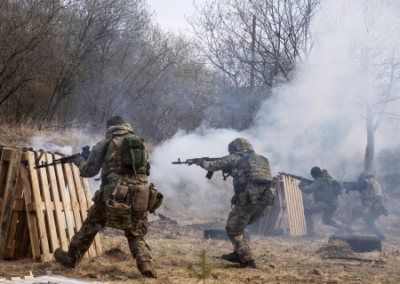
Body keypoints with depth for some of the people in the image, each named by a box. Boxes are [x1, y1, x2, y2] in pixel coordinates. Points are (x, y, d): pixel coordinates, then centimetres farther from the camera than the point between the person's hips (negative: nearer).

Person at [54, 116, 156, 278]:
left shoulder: (106, 143, 4)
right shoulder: (141, 143, 15)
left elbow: (88, 171, 9)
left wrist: (79, 161, 32)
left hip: (114, 195, -2)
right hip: (139, 197, 3)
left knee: (91, 225, 17)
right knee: (136, 234, 16)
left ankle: (70, 258, 30)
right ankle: (145, 263, -9)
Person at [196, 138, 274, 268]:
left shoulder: (235, 158, 7)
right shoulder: (261, 160, 23)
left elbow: (213, 166, 18)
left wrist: (202, 162, 37)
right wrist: (231, 170, 32)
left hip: (248, 199, -7)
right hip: (264, 199, 7)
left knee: (233, 230, 9)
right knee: (238, 226, 27)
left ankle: (248, 262, 4)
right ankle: (238, 255, 31)